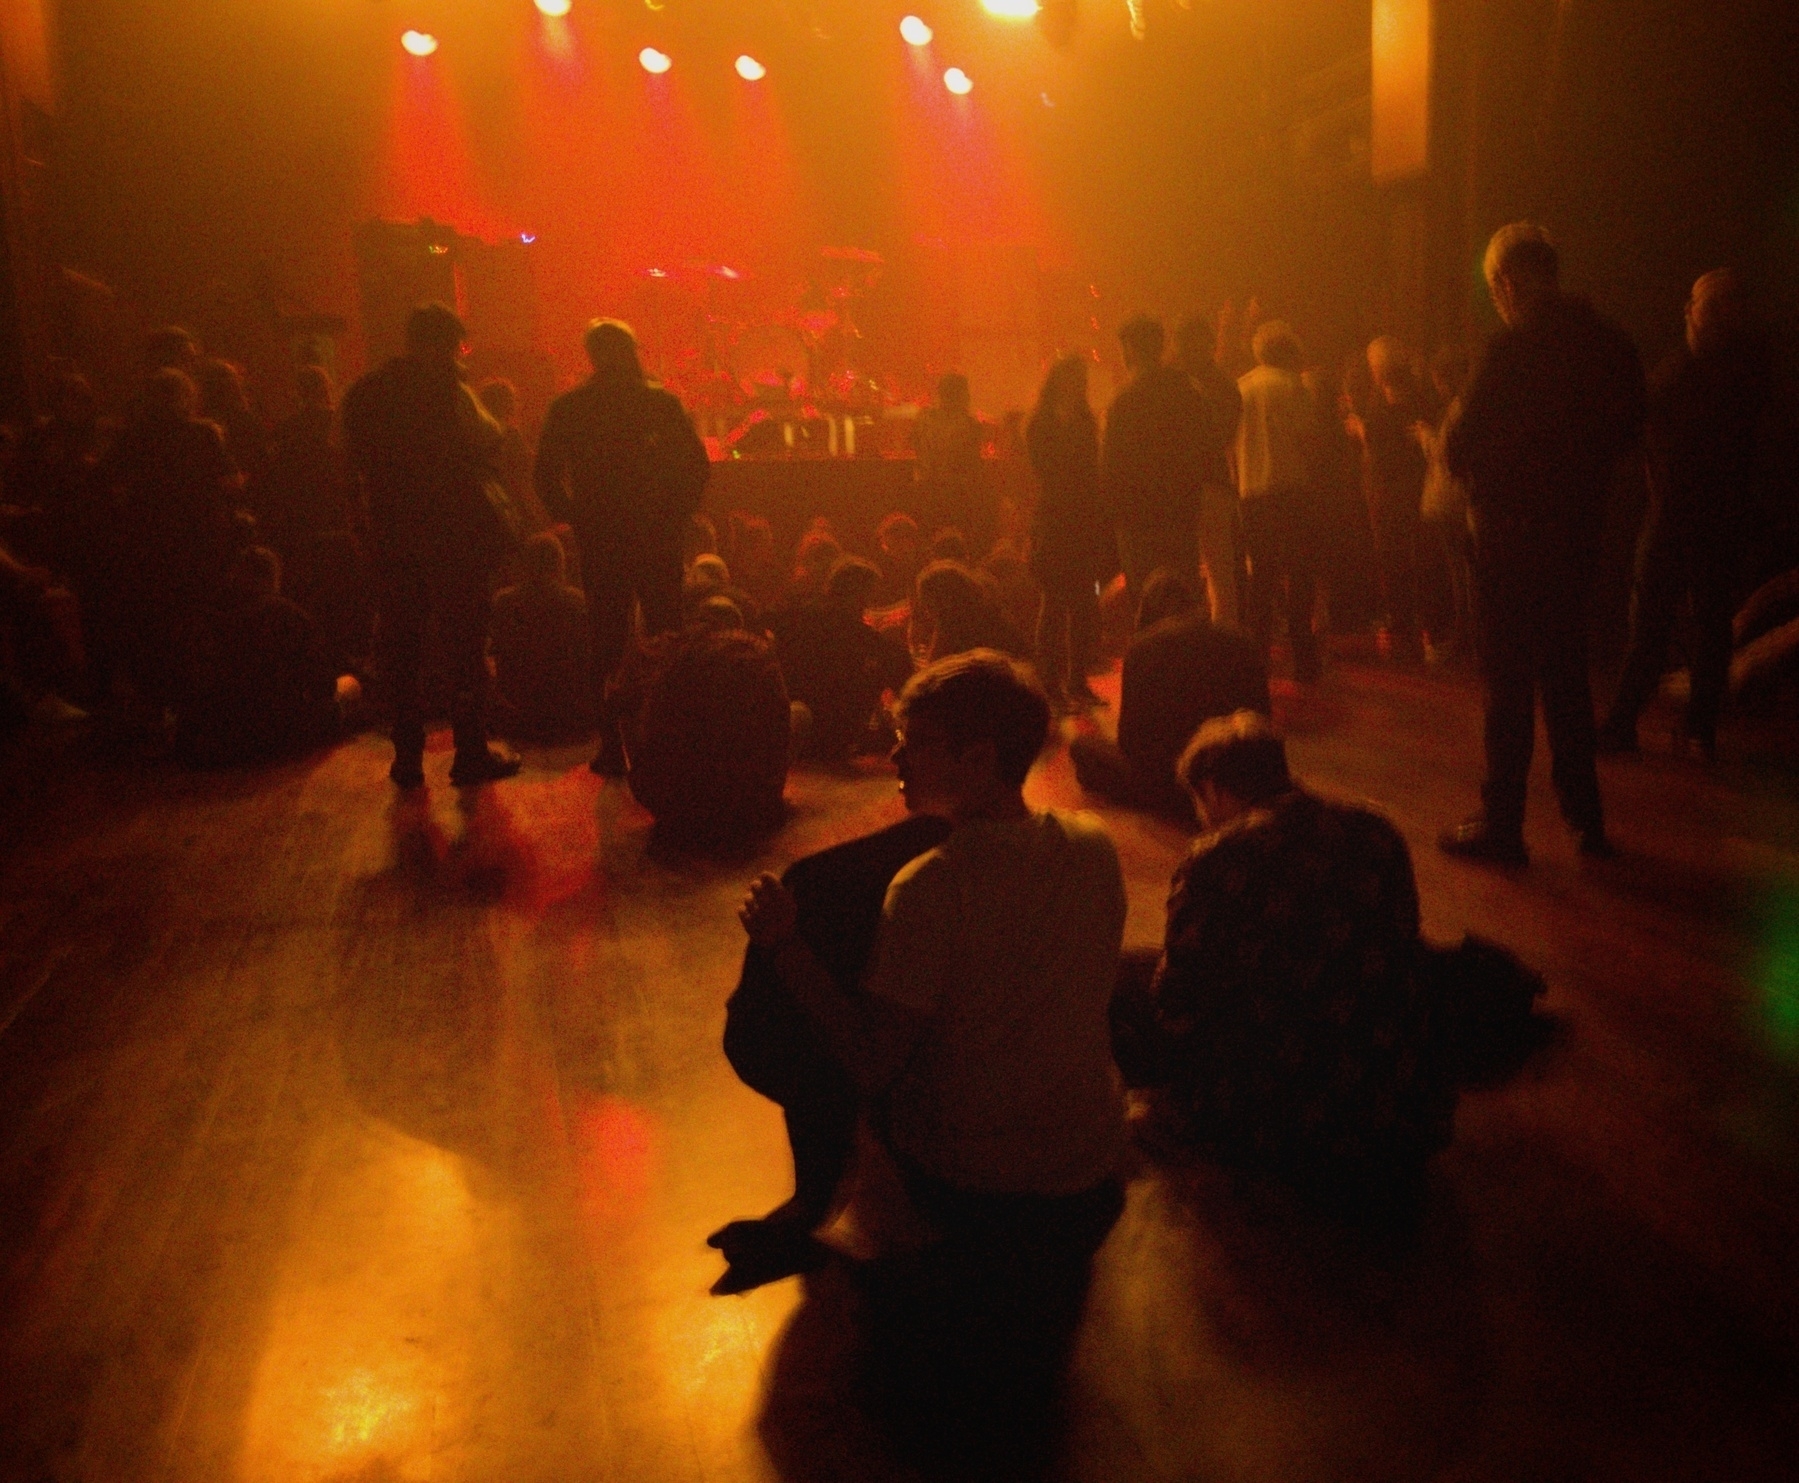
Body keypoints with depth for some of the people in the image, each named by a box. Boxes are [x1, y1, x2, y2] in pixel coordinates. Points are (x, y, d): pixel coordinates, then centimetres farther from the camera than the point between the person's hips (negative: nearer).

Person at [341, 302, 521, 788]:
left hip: (392, 536, 5)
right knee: (465, 644, 3)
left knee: (401, 648, 10)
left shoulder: (363, 393, 6)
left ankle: (407, 757, 13)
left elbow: (355, 458, 11)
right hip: (452, 534, -5)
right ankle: (472, 753, 6)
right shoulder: (446, 389, -12)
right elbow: (487, 442, -14)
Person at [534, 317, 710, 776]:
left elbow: (545, 475, -1)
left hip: (599, 537, 0)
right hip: (658, 536, 0)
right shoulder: (660, 401, -2)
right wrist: (677, 512, 6)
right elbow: (697, 462, -3)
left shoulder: (567, 407, 0)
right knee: (666, 637, 9)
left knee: (607, 641, 7)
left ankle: (614, 746, 7)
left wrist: (575, 516, 9)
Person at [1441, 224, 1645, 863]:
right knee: (1565, 672, 17)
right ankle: (1584, 817, 24)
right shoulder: (1610, 341, 4)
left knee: (1508, 679, 0)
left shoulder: (1512, 348, -17)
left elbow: (1463, 449, -14)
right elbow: (1626, 431, 13)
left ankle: (1502, 823, 5)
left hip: (1512, 529, -7)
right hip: (1578, 526, 7)